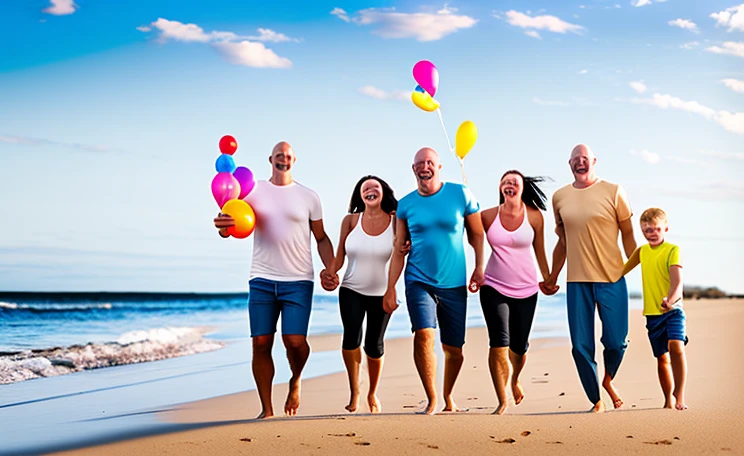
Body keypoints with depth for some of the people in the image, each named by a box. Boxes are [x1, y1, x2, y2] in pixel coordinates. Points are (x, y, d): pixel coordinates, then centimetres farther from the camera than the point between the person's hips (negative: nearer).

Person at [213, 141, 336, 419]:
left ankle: (295, 381, 21)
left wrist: (330, 270, -1)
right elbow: (235, 222, -1)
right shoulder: (254, 191, 9)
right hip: (262, 279, 1)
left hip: (298, 281, -1)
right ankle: (267, 410, 9)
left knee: (295, 341, -13)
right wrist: (223, 226, -25)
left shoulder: (308, 197, 8)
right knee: (261, 343, -3)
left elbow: (321, 238, 14)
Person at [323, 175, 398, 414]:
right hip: (351, 290, 0)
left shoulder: (395, 221, -4)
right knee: (351, 336, -21)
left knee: (374, 345, 4)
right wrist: (331, 272, -15)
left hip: (382, 293, 0)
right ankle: (354, 390, -2)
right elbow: (340, 254, 2)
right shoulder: (351, 220, -1)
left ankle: (373, 393, 28)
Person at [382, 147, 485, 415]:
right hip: (418, 281, 0)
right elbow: (399, 249, 6)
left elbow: (476, 234, 7)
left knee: (453, 348, 6)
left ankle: (448, 397, 31)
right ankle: (431, 400, -8)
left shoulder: (461, 194, 0)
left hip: (454, 284, 0)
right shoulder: (406, 204, 2)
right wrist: (390, 288, 1)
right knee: (423, 334, -20)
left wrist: (479, 267, -4)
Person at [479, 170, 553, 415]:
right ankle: (502, 402, -5)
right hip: (494, 287, -1)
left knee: (519, 346, 11)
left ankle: (515, 379, 46)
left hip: (525, 290, 1)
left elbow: (539, 249, 8)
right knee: (498, 344, -14)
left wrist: (547, 277, 17)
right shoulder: (488, 216, -5)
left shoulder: (534, 215, -3)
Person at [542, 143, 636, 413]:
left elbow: (628, 234, 5)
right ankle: (596, 400, 16)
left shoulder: (613, 191, 1)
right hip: (576, 281, 2)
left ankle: (608, 380, 29)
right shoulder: (559, 197, 9)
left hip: (611, 278, -2)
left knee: (616, 342, -3)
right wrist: (551, 278, 21)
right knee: (581, 346, 0)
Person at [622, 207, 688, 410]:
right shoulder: (642, 251, 10)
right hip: (652, 313, 5)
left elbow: (677, 281, -20)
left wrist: (670, 299, -36)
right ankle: (668, 400, 20)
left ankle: (679, 394, -21)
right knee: (661, 357, 9)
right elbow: (624, 269, 30)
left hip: (673, 310, -5)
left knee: (676, 346, -24)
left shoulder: (672, 250, -7)